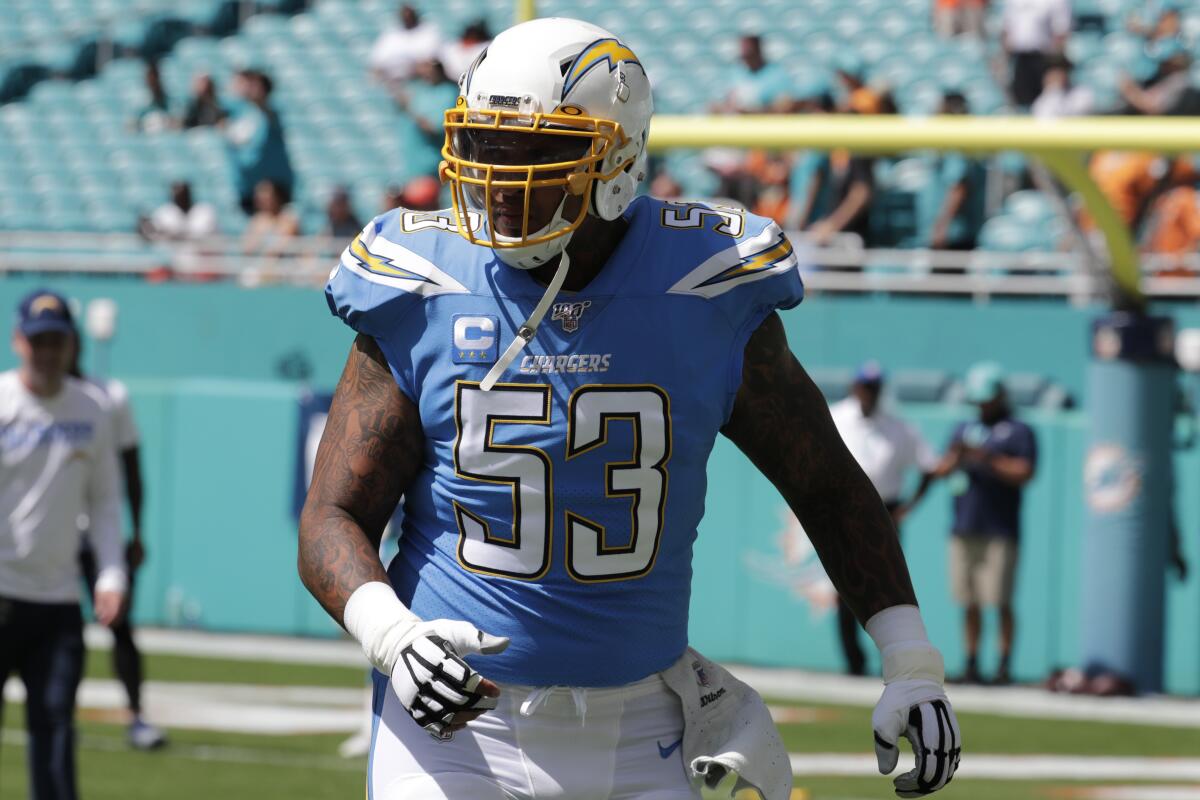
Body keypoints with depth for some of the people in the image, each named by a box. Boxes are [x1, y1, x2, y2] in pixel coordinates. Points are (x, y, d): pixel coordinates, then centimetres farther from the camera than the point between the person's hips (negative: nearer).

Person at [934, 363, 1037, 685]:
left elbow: (1024, 473, -8)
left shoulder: (1019, 432, 4)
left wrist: (987, 459, -17)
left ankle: (1005, 664, -5)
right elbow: (939, 471, 12)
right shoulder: (964, 430, 19)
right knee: (969, 602, 4)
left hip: (1000, 532, -5)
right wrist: (955, 459, -10)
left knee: (1001, 602, -9)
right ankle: (971, 664, 8)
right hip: (963, 531, 5)